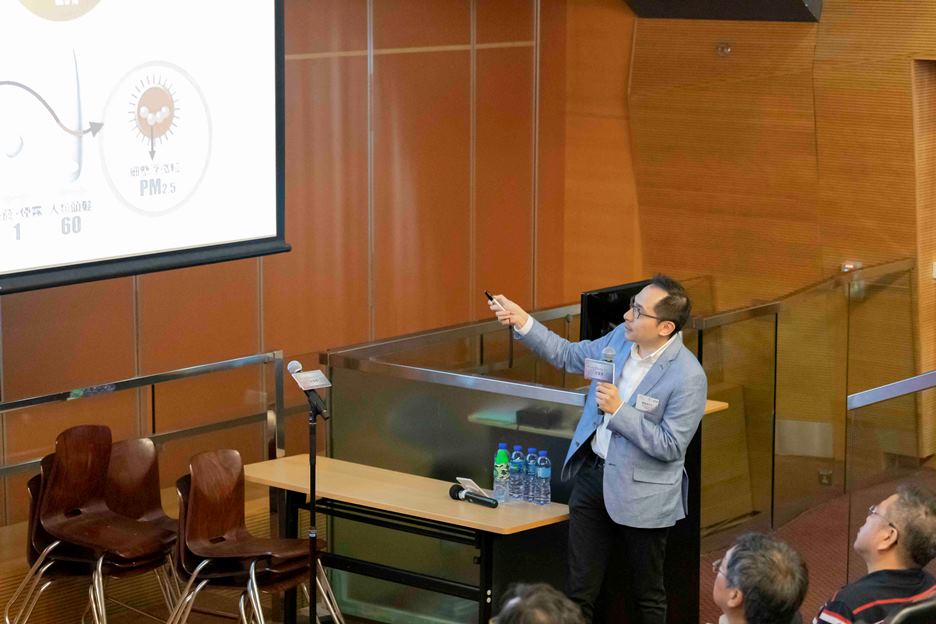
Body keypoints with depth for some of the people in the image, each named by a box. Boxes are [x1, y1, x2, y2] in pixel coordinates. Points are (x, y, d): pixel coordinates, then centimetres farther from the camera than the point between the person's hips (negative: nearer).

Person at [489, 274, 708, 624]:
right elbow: (569, 356, 13)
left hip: (640, 493, -6)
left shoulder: (688, 377, -22)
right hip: (592, 473, 6)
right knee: (579, 590, 11)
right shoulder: (621, 337, -2)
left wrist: (619, 410, -25)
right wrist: (522, 322, 2)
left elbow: (670, 446, -20)